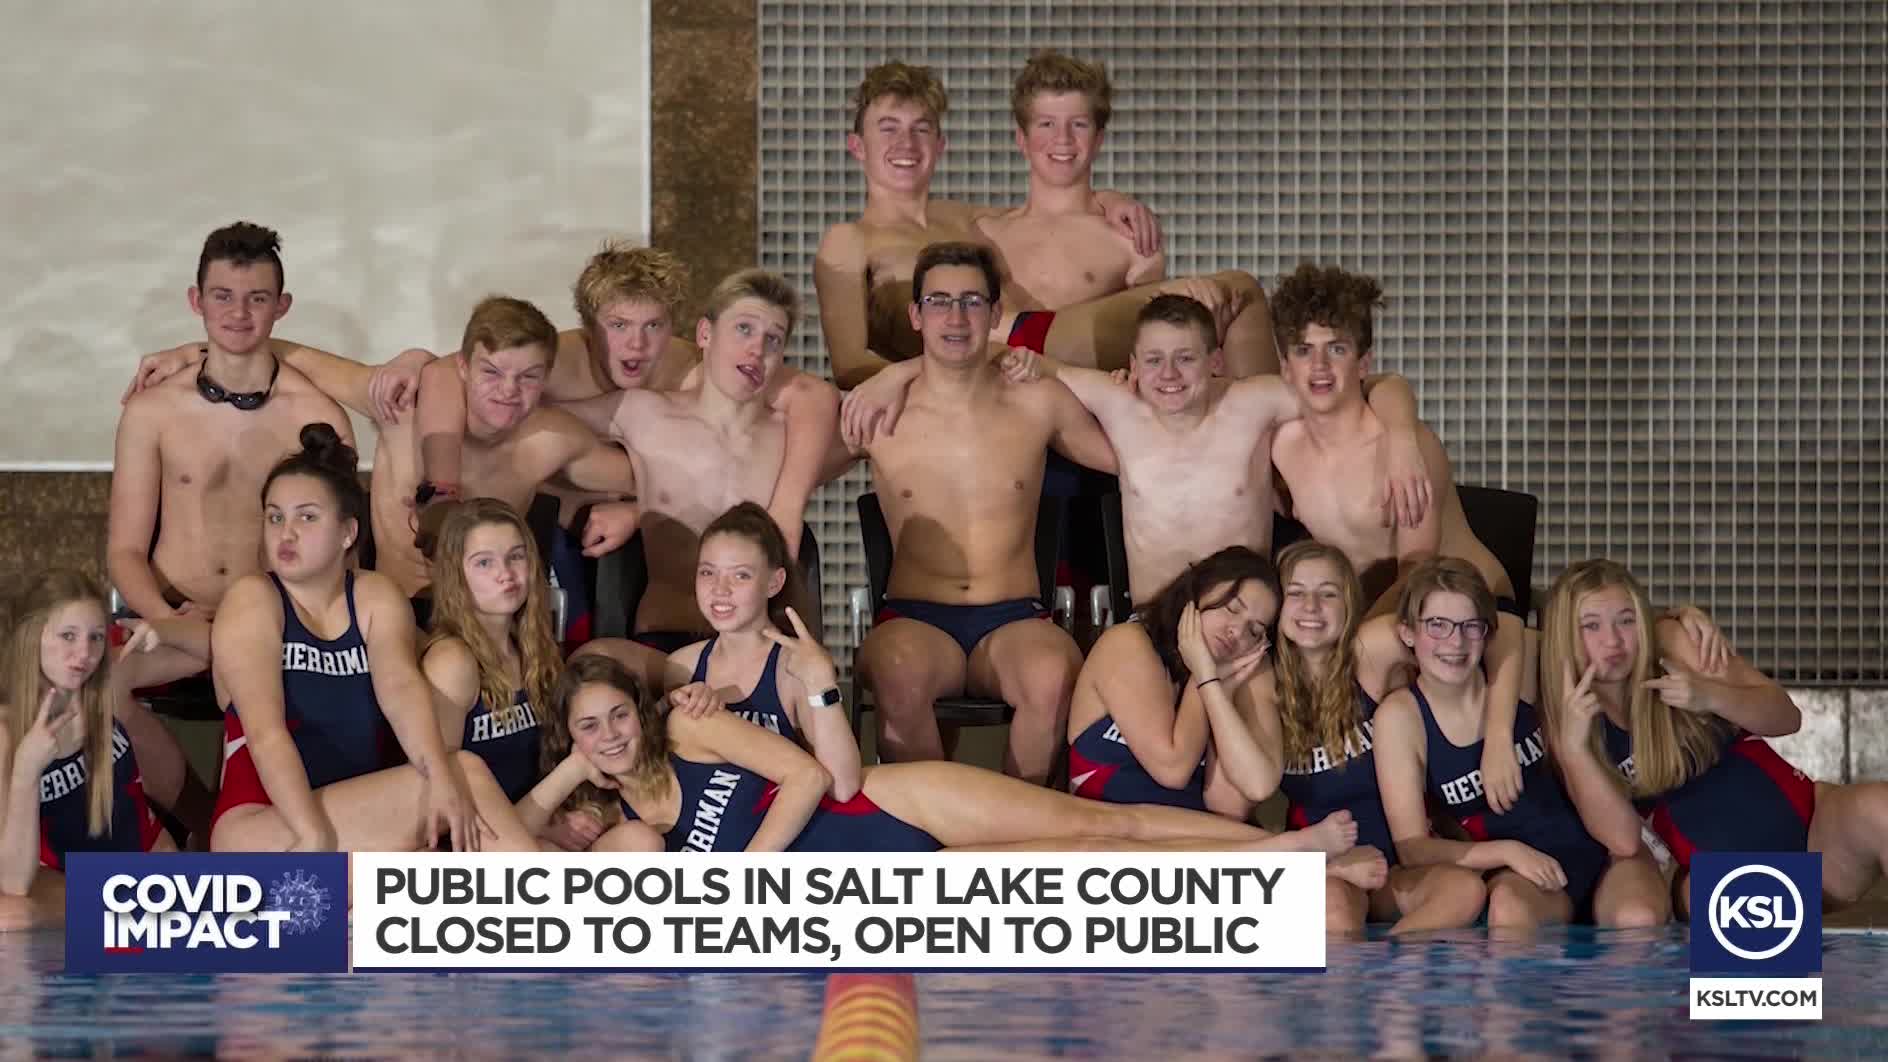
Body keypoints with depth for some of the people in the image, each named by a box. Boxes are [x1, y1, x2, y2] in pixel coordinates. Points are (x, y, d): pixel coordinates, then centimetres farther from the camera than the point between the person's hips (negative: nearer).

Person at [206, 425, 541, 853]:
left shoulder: (376, 599, 8)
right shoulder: (252, 602, -4)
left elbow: (402, 688, -12)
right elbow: (265, 729, -18)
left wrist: (442, 776, -33)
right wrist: (313, 835, -33)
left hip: (360, 828, 5)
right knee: (468, 775, -23)